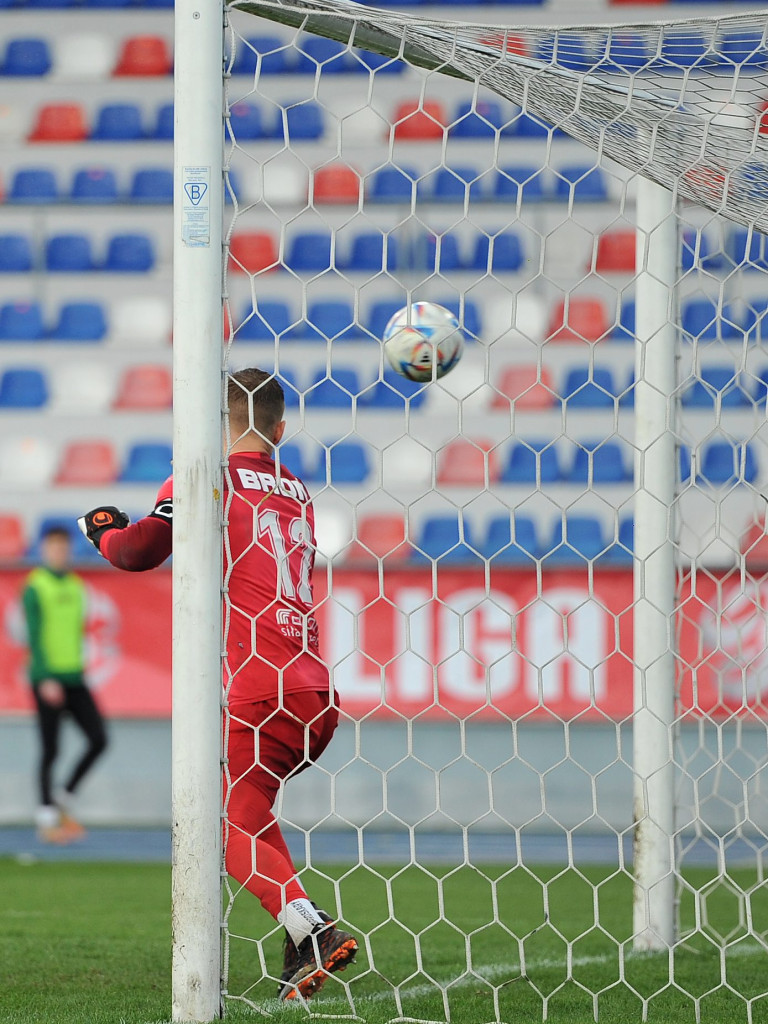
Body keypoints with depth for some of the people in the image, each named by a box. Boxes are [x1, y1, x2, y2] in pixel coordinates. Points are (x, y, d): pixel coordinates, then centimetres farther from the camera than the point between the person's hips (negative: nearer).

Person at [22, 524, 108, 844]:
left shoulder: (75, 586, 13)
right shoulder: (35, 587, -7)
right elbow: (34, 636, -13)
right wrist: (45, 679, -20)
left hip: (74, 679, 6)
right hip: (47, 680, -6)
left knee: (98, 739, -3)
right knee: (50, 750, -2)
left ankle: (64, 799, 12)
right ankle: (46, 817, 6)